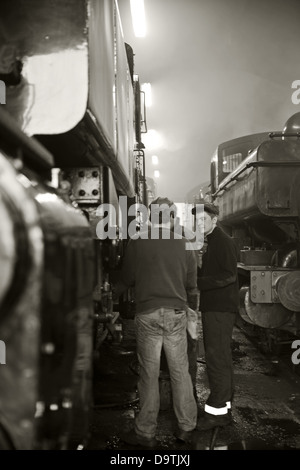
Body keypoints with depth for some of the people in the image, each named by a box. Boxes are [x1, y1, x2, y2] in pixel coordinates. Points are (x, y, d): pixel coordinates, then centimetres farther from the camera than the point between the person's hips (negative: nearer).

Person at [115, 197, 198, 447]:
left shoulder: (137, 243, -4)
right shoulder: (183, 244, 2)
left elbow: (127, 279, 4)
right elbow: (191, 283, 9)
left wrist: (114, 291, 24)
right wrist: (192, 306, 27)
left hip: (148, 314, -2)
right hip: (176, 313, 2)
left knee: (149, 373, 6)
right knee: (180, 371, 12)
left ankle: (146, 433, 18)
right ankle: (186, 426, 24)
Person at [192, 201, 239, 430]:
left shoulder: (224, 241, -11)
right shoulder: (209, 242, 18)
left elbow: (228, 275, -20)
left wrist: (197, 282, -22)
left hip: (221, 308, -10)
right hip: (212, 307, 10)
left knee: (217, 357, -7)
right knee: (221, 357, 15)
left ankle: (217, 410, 1)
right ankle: (225, 407, 25)